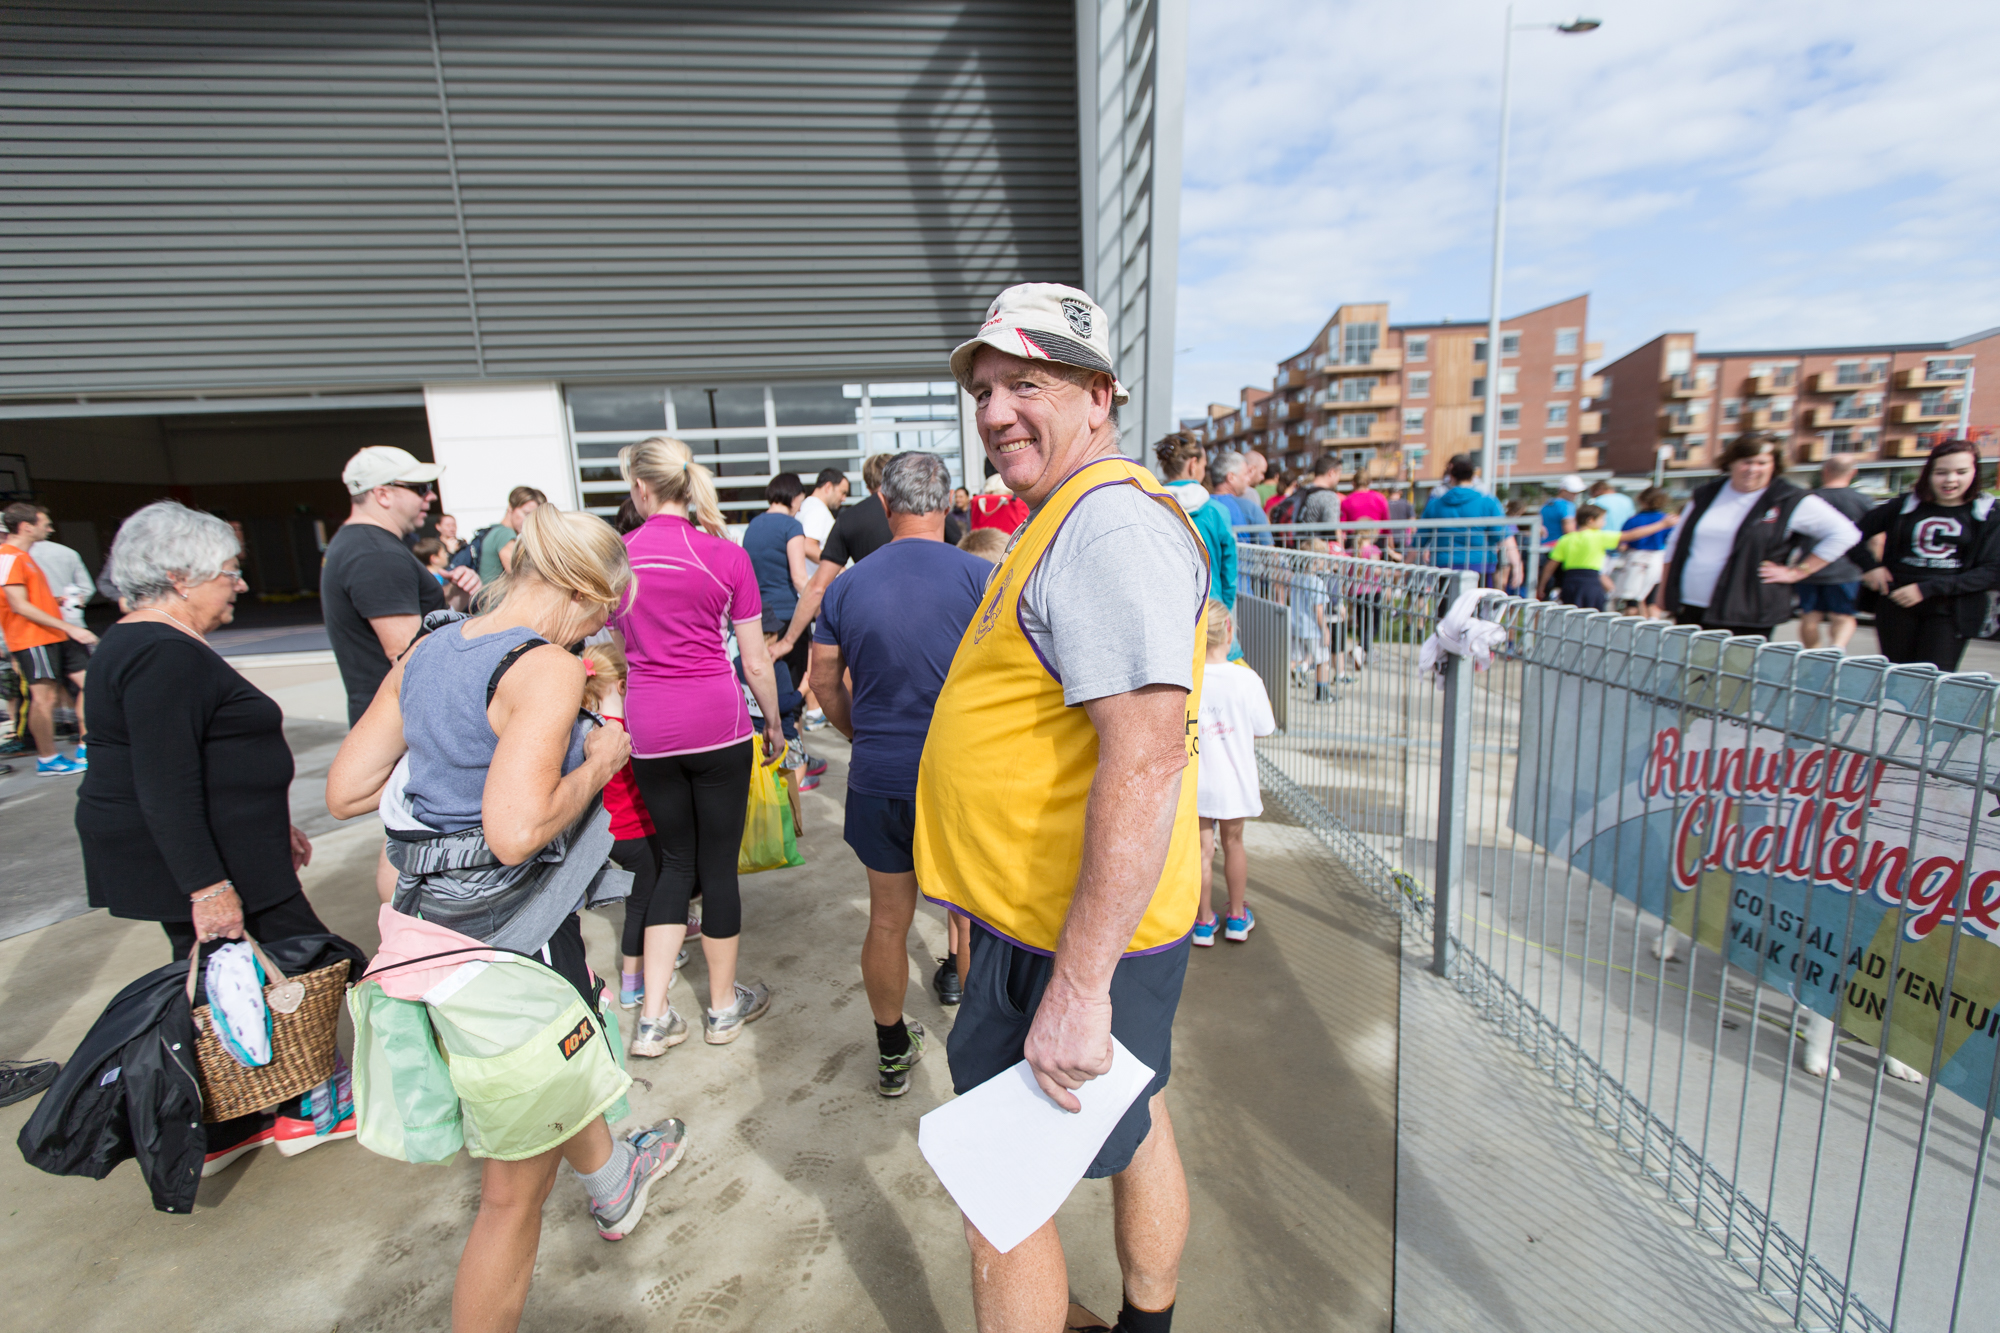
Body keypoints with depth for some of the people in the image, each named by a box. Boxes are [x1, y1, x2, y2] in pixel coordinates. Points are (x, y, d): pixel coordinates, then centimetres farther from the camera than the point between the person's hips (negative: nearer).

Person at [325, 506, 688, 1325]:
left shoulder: (426, 653, 3)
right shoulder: (547, 668, -22)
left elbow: (344, 792, 6)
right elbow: (517, 830, -31)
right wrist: (597, 764, -16)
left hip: (434, 915, 10)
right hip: (511, 935, -10)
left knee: (560, 1064, 36)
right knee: (516, 1190, 11)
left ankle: (612, 1180, 62)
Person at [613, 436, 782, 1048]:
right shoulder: (727, 555, -6)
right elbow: (756, 662, -3)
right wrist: (774, 722, 11)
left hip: (649, 728, 3)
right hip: (718, 722, -2)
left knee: (676, 860, 18)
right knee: (718, 864, 9)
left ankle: (654, 1013, 21)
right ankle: (723, 1006, 26)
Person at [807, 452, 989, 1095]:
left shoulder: (846, 586, 1)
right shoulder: (979, 576, -10)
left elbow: (825, 682, 9)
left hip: (878, 778, 3)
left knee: (888, 918, 16)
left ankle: (892, 1052, 34)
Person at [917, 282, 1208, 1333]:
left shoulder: (1108, 527, -22)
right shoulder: (1076, 519, 13)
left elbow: (1145, 760, -31)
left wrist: (1078, 986, -29)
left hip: (1074, 933, -10)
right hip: (1098, 917, 10)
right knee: (1132, 1130, 26)